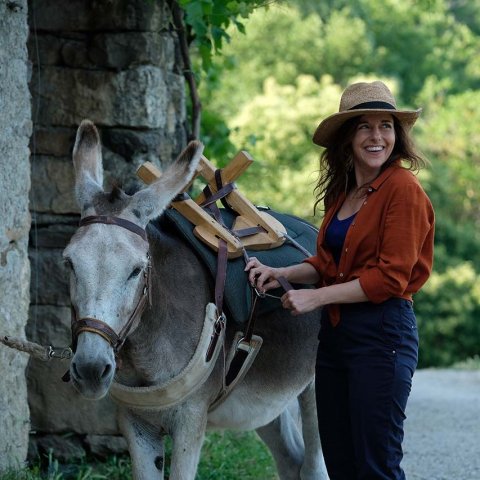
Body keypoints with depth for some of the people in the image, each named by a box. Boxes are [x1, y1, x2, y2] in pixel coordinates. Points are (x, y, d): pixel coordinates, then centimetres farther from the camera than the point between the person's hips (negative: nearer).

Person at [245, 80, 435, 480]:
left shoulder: (403, 188, -11)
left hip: (382, 333, -8)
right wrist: (280, 274, -2)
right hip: (335, 333, 9)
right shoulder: (341, 192, 14)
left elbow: (391, 278, -16)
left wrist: (315, 298, -14)